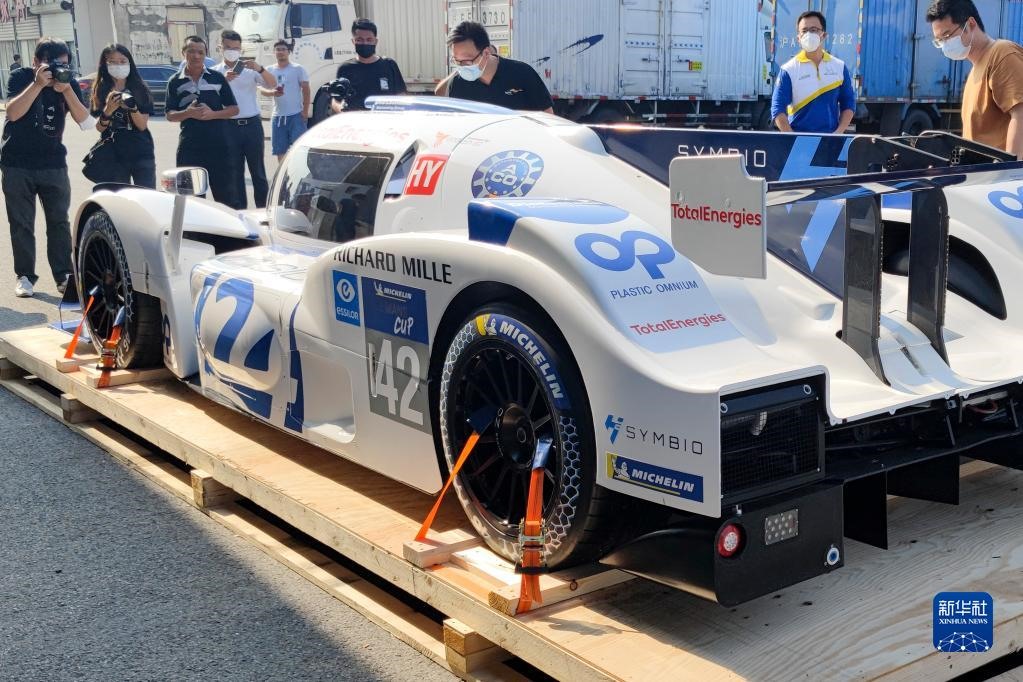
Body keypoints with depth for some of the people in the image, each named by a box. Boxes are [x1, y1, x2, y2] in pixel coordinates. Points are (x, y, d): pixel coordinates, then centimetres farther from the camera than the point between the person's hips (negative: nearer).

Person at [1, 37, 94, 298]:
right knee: (21, 223, 1)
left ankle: (64, 275, 6)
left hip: (53, 163, 2)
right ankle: (25, 276, 7)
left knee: (59, 221, 1)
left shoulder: (68, 83, 1)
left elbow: (85, 121, -9)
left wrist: (66, 89, -21)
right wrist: (38, 84, -27)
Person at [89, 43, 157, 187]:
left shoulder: (140, 90, 6)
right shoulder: (100, 91, 6)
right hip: (113, 157, 0)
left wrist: (132, 108, -20)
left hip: (142, 155, 0)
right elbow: (99, 127, -1)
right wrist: (108, 110, -20)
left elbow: (143, 125, -1)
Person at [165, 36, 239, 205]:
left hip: (218, 144, 0)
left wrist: (212, 114, -11)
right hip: (189, 146, 1)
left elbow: (234, 109, 6)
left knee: (224, 190, 2)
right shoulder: (175, 82, 7)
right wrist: (188, 113, -13)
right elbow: (170, 115, 7)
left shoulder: (217, 78, 6)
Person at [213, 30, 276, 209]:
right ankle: (238, 209, 11)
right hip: (229, 126, 0)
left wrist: (259, 68, -19)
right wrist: (224, 80, -17)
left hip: (252, 124, 0)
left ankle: (263, 207, 11)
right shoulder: (215, 72, 6)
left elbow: (272, 84, -3)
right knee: (234, 171, 4)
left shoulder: (250, 69, 7)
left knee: (258, 169, 5)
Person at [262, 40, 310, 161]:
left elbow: (305, 89, 0)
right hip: (277, 116, 4)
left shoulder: (297, 69, 2)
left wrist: (305, 111, -9)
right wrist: (272, 92, -19)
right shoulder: (270, 70, 11)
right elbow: (262, 89, 4)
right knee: (280, 150, 7)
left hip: (296, 115, -4)